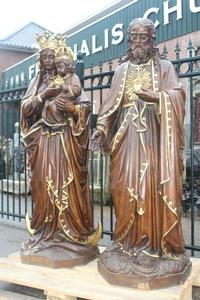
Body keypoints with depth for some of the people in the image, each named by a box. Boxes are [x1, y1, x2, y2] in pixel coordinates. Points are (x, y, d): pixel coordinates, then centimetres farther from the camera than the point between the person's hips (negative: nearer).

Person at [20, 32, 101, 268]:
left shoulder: (70, 79, 5)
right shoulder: (37, 82, 16)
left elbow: (86, 106, -3)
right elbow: (25, 107, 5)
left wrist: (71, 107, -22)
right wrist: (44, 95, -9)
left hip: (65, 139, -3)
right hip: (43, 140, 4)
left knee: (67, 185, -5)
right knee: (44, 185, 3)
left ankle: (72, 236, 6)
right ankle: (45, 235, 15)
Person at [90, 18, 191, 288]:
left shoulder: (164, 67, 13)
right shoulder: (121, 70, 18)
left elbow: (176, 96, -1)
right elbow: (111, 104, 9)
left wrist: (155, 97, -19)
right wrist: (101, 129, -6)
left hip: (154, 135, -2)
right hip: (126, 136, 2)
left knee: (154, 187, -7)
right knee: (127, 188, -2)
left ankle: (157, 246, 3)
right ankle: (130, 244, 9)